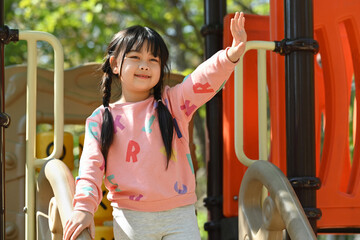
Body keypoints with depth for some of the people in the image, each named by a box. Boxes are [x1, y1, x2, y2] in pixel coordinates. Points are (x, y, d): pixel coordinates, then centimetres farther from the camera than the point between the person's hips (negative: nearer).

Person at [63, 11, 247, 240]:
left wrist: (231, 56, -32)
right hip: (130, 219, 0)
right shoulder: (100, 120, 6)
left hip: (179, 215, 0)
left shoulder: (173, 103, 5)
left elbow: (204, 78, -12)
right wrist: (84, 208, -17)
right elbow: (91, 165, -1)